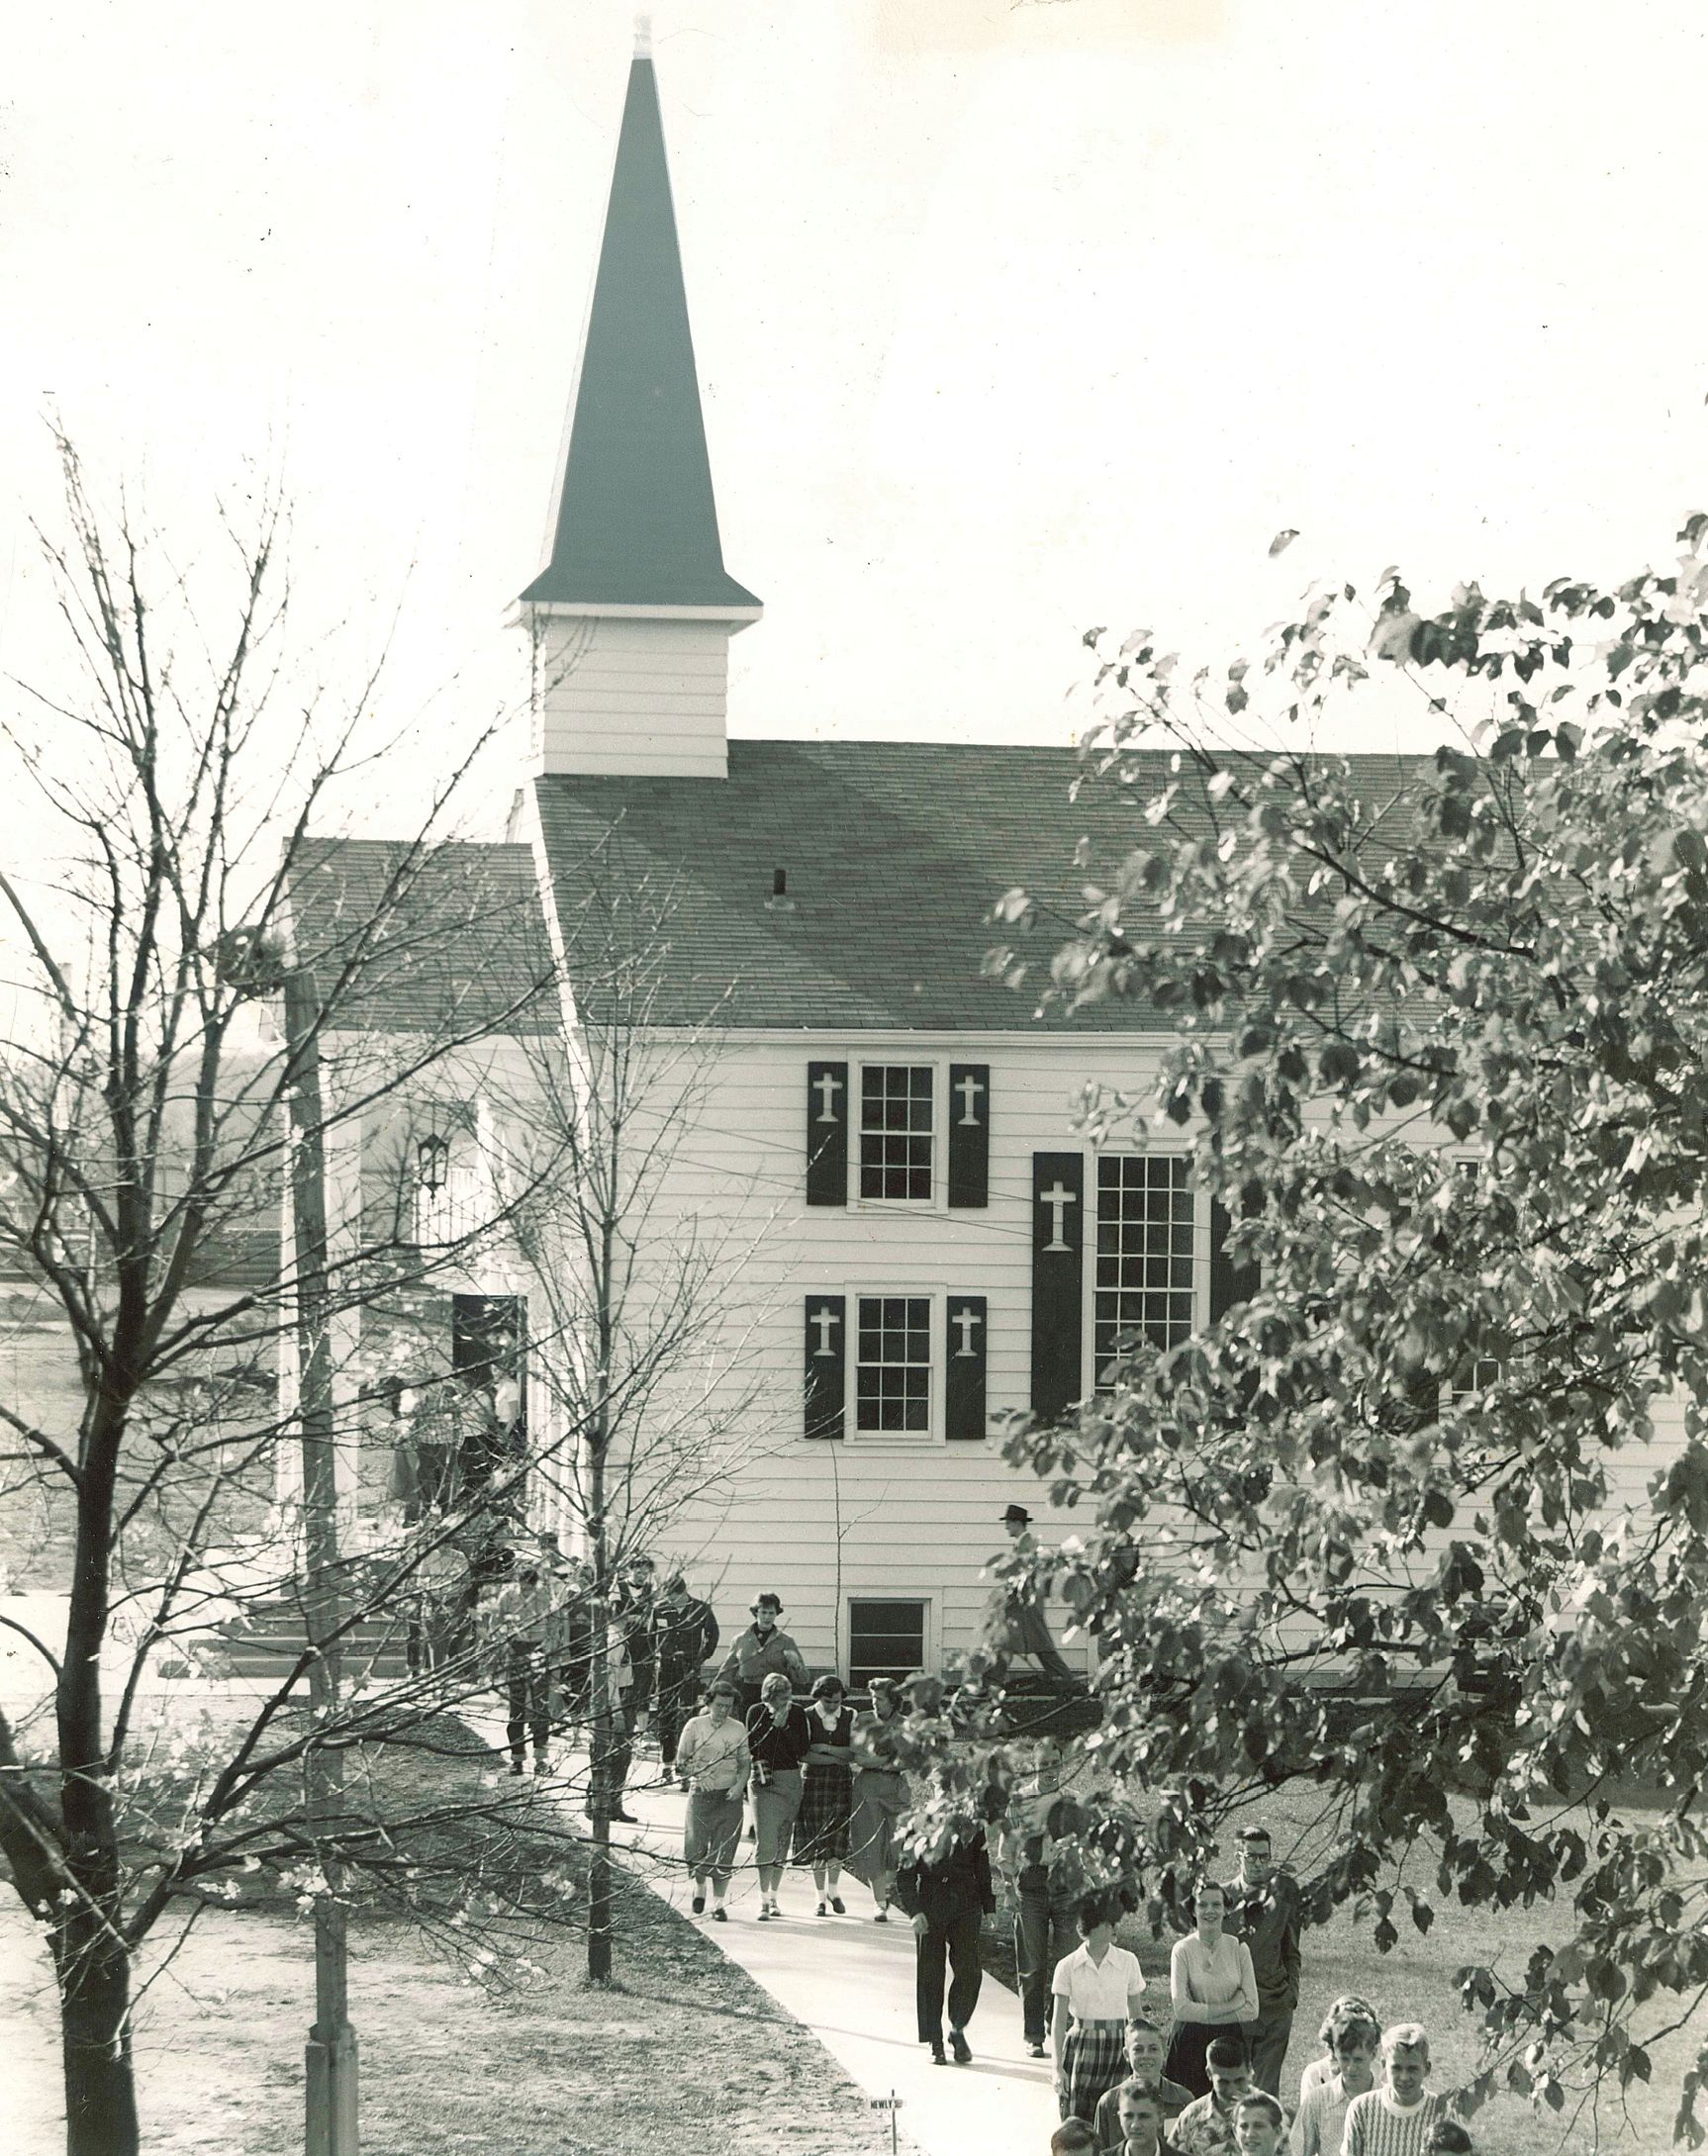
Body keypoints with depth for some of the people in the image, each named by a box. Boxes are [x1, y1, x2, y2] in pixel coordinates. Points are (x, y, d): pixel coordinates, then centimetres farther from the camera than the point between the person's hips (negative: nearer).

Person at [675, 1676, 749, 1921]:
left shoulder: (738, 1730, 7)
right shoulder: (695, 1726, 1)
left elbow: (745, 1763, 11)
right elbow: (681, 1759, 4)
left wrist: (739, 1785, -6)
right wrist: (694, 1773, -15)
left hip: (729, 1797, 1)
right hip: (700, 1793, -1)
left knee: (723, 1853, -3)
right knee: (695, 1848, -5)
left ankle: (718, 1903, 5)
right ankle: (699, 1886, 26)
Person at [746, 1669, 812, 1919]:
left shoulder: (798, 1713, 3)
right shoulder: (757, 1713, -2)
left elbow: (803, 1750, -3)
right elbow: (750, 1746, -6)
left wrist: (785, 1726, -12)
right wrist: (772, 1724, -16)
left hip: (791, 1780, 3)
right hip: (764, 1781, -3)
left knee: (782, 1842, 7)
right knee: (766, 1841, -11)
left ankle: (773, 1896, 18)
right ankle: (764, 1901, -13)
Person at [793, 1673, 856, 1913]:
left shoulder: (850, 1717, 5)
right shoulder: (807, 1717, -2)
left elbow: (854, 1753, 1)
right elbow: (804, 1755, -9)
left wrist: (825, 1749, -11)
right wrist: (839, 1758, -12)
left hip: (842, 1781, 2)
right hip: (814, 1781, -2)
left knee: (839, 1839, 2)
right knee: (817, 1842, -2)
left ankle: (833, 1890, 21)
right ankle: (821, 1897, 6)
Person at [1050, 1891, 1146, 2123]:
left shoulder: (1127, 1962, 2)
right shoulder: (1068, 1966, -2)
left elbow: (1136, 2015, 10)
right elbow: (1059, 2019, 2)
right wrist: (1058, 2067, -3)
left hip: (1117, 2049, 1)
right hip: (1081, 2047, -1)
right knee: (1076, 2123, -6)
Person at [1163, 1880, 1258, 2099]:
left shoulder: (1239, 1948, 3)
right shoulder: (1183, 1950, -4)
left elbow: (1252, 2009, 0)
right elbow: (1181, 2009, -12)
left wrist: (1205, 2013, -8)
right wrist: (1233, 2005, -10)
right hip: (1191, 2043, -2)